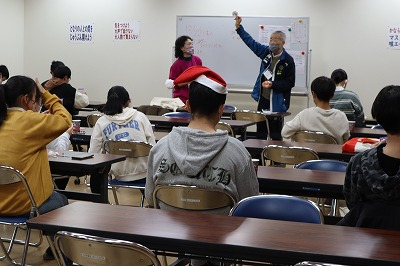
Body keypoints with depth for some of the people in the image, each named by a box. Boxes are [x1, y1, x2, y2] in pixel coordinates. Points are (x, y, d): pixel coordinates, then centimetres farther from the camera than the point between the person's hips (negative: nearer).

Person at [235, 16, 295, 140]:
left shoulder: (288, 60, -10)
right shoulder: (266, 52, 5)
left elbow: (290, 83, -10)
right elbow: (250, 41, 11)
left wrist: (273, 84, -20)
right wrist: (238, 27, 7)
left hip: (277, 103, -5)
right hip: (262, 100, 6)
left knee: (275, 135, -1)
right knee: (260, 134, 12)